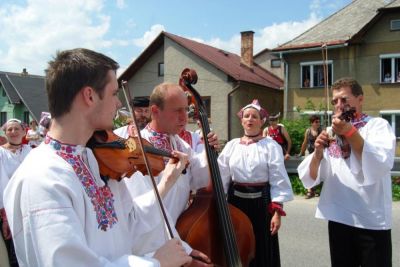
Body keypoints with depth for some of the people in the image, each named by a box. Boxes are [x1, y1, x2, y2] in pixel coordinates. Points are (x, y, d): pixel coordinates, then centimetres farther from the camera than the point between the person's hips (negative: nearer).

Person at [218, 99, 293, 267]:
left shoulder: (271, 146, -5)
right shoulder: (232, 145, 4)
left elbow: (278, 180, -7)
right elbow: (222, 177, 3)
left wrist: (277, 211, -12)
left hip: (261, 202, -3)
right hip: (236, 201, 3)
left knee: (262, 250, 8)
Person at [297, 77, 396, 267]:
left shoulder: (378, 125, -2)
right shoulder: (331, 133, 9)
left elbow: (382, 165, -20)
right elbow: (310, 178, 2)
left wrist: (350, 132, -23)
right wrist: (318, 153, -16)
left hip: (371, 221, -4)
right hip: (338, 219, 4)